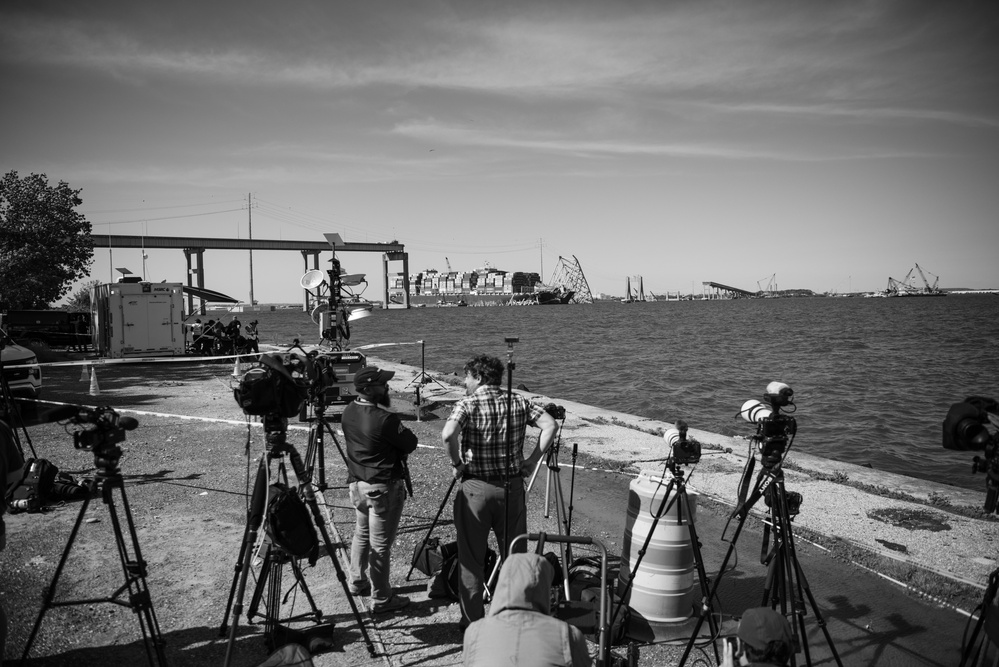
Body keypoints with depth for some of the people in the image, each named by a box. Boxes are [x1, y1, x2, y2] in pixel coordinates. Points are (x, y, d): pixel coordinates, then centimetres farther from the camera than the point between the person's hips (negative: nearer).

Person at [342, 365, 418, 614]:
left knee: (361, 534, 24)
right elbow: (411, 444, -14)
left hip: (357, 483, 8)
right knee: (380, 543, 3)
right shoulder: (385, 419, -25)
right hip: (384, 486, -8)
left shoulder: (348, 412, -2)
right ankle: (381, 599, 14)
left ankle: (358, 582, 40)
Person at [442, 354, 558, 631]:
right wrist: (532, 460, -1)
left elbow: (448, 434, -27)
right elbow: (550, 426, -7)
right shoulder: (519, 402, 2)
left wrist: (457, 464, -11)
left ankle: (472, 620, 17)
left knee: (471, 557, 9)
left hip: (475, 488, -3)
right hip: (513, 486, 4)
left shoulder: (468, 404, -10)